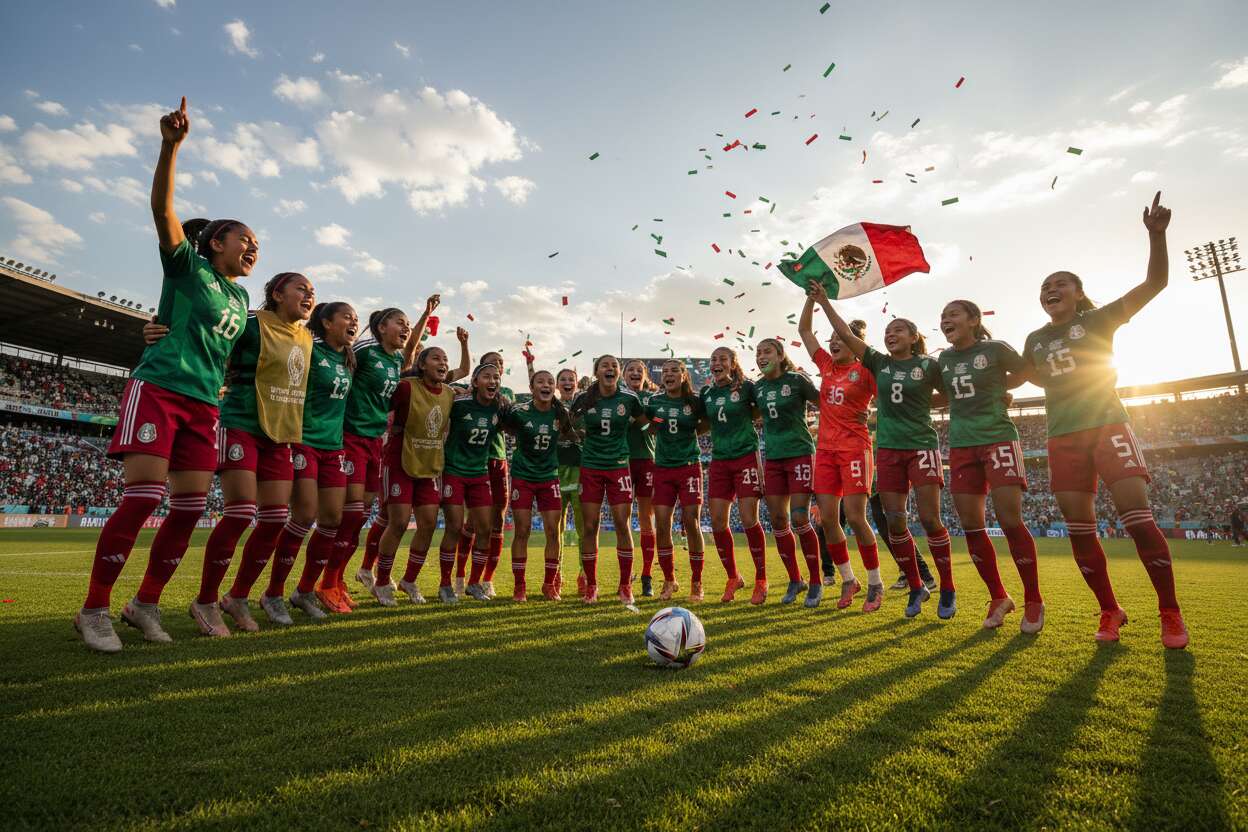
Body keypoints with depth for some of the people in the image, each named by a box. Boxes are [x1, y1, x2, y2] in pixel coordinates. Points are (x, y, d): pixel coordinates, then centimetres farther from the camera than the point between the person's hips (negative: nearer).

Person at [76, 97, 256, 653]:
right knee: (144, 497, -14)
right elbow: (162, 208, -12)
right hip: (158, 388, -6)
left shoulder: (241, 298, 20)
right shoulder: (188, 265, 4)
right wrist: (171, 145, -23)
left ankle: (146, 603, 15)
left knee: (190, 507, 0)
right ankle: (94, 609, 0)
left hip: (204, 404, 6)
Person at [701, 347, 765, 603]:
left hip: (746, 457, -4)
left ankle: (761, 580, 10)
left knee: (749, 520, -8)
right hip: (719, 461, 5)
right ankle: (732, 577, 19)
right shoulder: (706, 393, 10)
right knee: (717, 521, 1)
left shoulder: (746, 387, -3)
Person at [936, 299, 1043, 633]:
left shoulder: (995, 349, -3)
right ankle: (998, 598, 17)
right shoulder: (944, 358, 10)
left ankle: (1033, 601, 8)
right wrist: (989, 393, 12)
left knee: (1010, 520, -10)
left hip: (998, 439, -4)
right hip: (961, 445, 5)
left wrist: (995, 388, 8)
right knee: (971, 524, 2)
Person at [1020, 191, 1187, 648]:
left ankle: (1170, 612, 5)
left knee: (1137, 518, -12)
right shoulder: (1034, 341, 13)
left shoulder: (1099, 320, 2)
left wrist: (1156, 234, -20)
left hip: (1108, 426, -4)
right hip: (1064, 438, 4)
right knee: (1079, 528, 2)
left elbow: (1156, 282, -9)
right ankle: (1110, 611, 15)